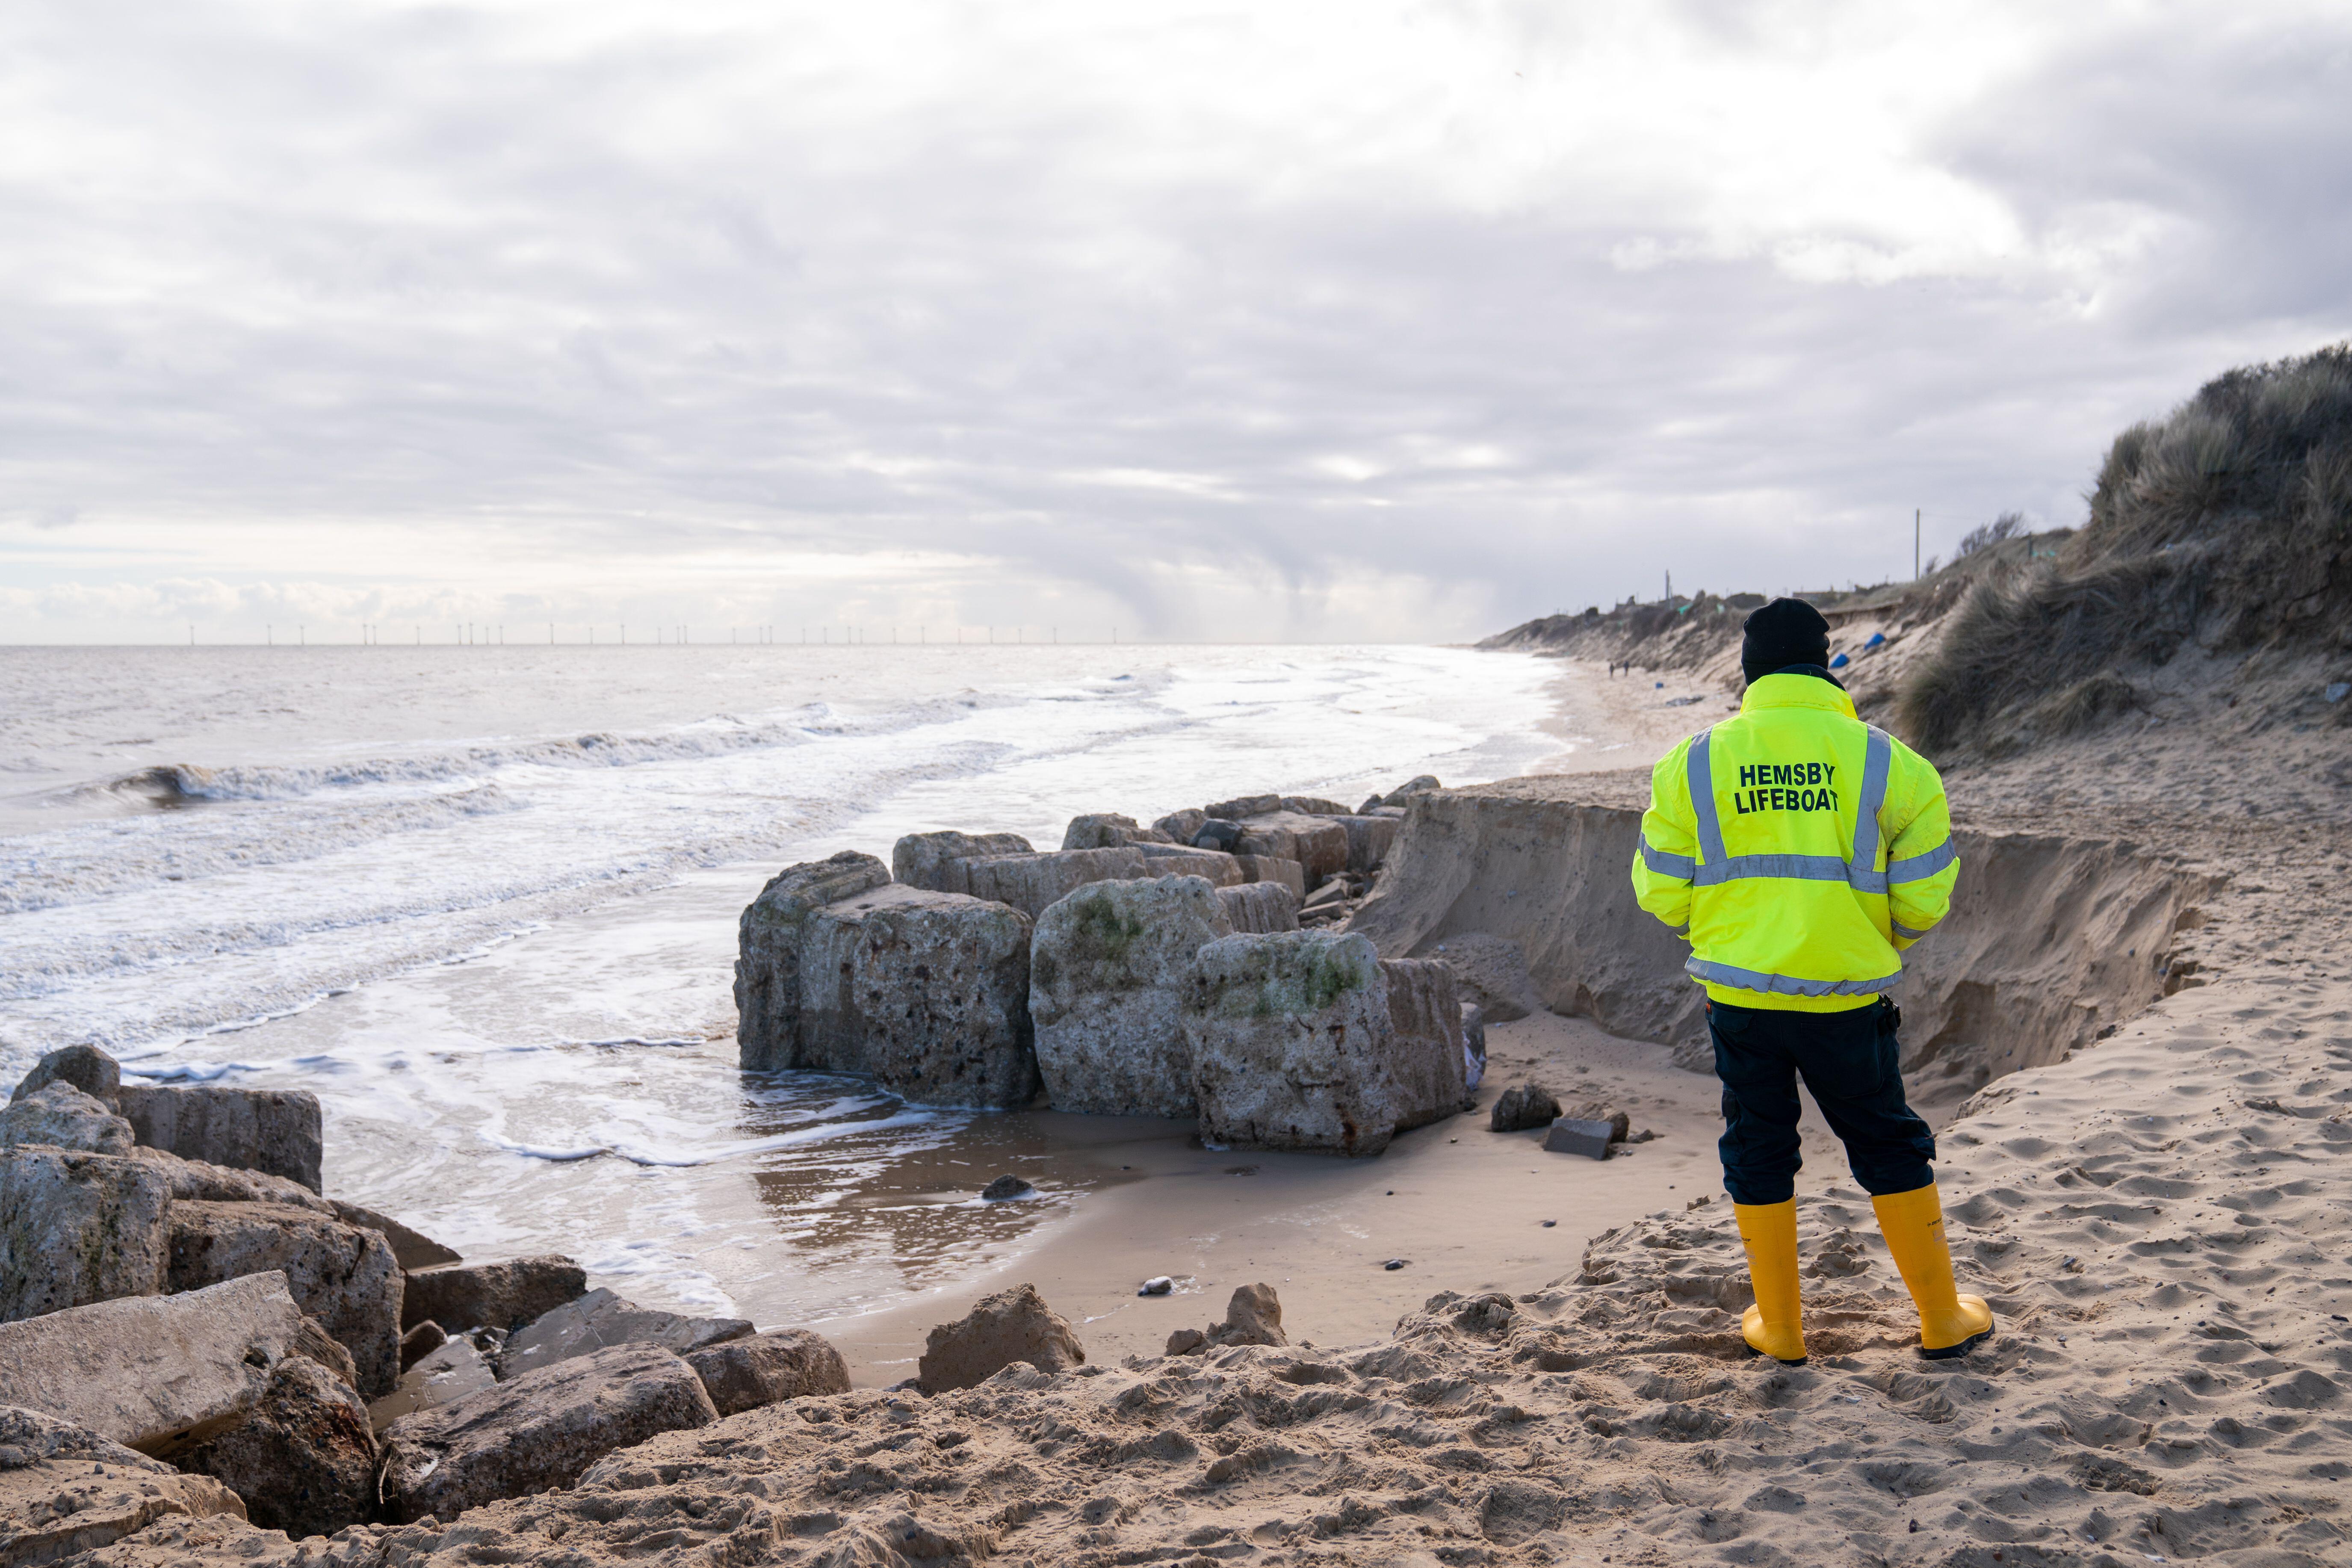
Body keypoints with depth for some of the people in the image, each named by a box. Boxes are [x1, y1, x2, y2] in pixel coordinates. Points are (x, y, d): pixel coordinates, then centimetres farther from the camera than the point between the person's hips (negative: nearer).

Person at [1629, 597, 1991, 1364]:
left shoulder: (1694, 762, -1)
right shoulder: (1888, 763, -3)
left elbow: (1662, 894, 1)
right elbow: (1923, 900, -1)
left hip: (1740, 992, 1)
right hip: (1847, 997, 0)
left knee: (1759, 1155, 14)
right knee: (1890, 1150, 16)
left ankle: (1779, 1326, 24)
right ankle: (1943, 1320, 26)